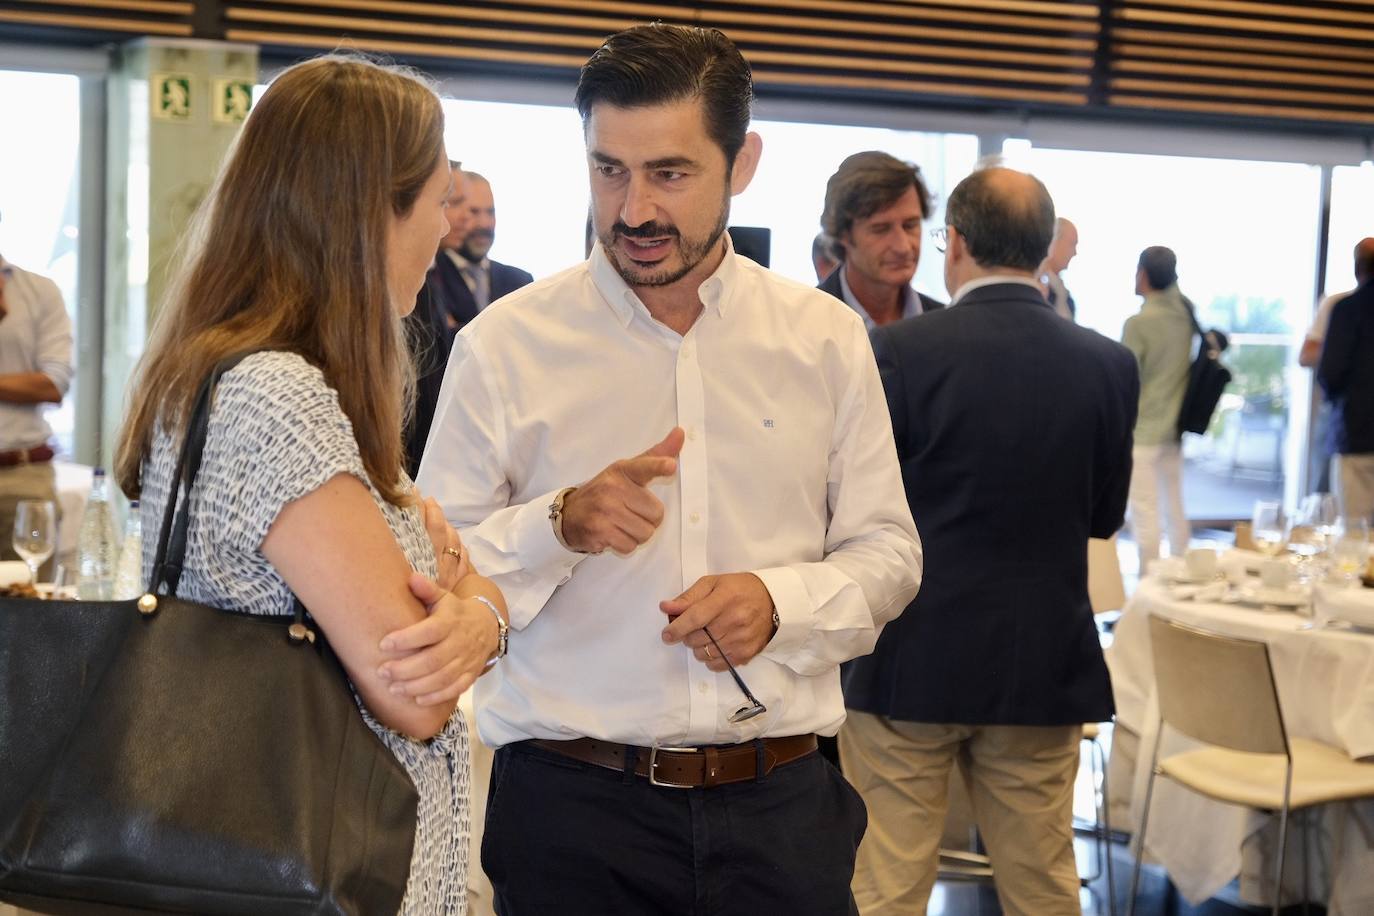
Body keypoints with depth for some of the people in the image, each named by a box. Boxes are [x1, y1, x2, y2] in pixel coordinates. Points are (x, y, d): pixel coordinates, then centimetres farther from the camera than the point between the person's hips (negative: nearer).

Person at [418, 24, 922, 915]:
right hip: (571, 805, -1)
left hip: (779, 804, 2)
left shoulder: (826, 340, 3)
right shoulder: (504, 346, -3)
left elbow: (888, 553, 6)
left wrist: (780, 601, -13)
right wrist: (558, 525, -21)